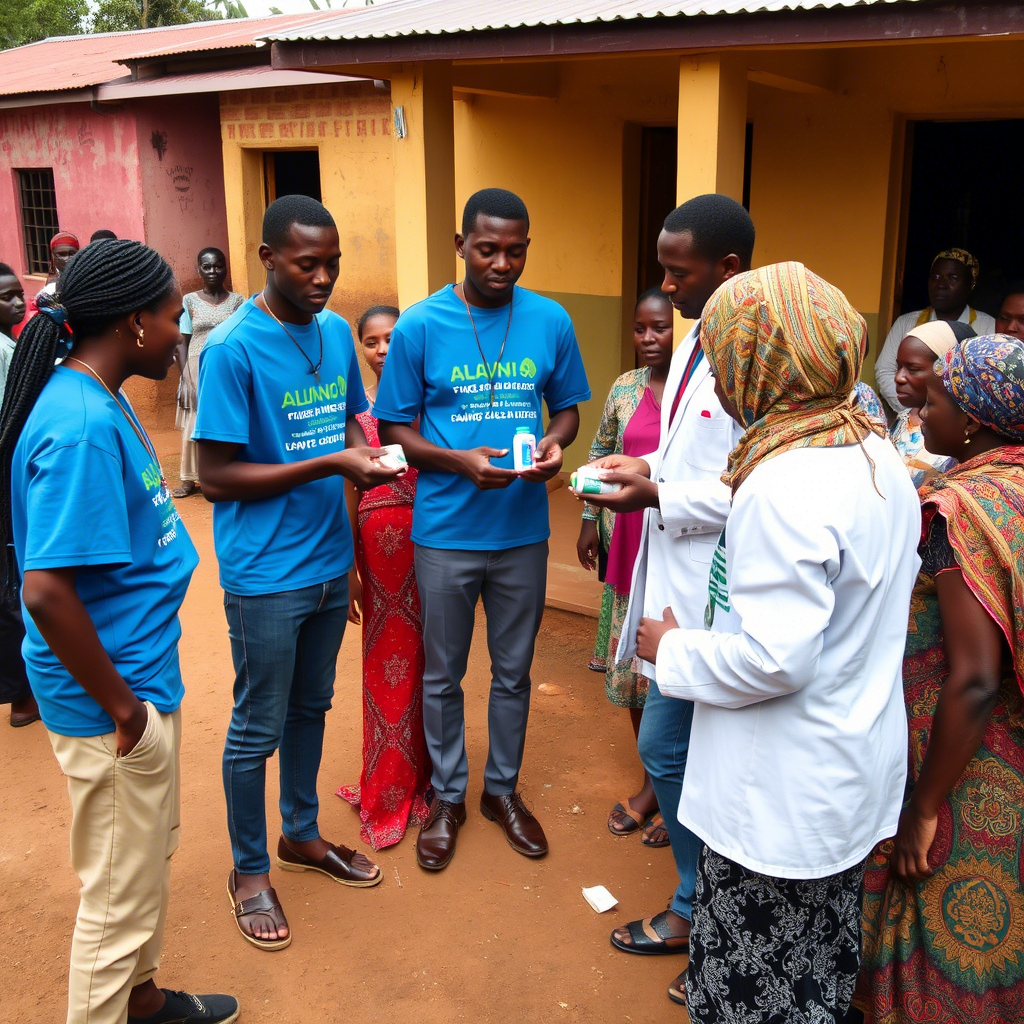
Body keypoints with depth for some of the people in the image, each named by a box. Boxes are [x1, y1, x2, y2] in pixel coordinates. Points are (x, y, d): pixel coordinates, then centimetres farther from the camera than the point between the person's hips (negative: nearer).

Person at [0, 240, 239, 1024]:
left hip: (142, 677, 10)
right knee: (122, 891, 9)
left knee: (152, 852, 26)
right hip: (110, 701, -10)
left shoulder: (99, 400, 5)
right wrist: (121, 708, -19)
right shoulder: (81, 425, -26)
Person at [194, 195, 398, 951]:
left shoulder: (336, 331, 3)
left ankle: (301, 834, 41)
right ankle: (249, 869, 29)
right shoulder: (234, 348, -18)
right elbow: (216, 476, -18)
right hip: (264, 574, -6)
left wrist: (366, 452, -1)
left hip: (330, 563, 6)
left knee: (311, 708, 21)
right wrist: (328, 464, -23)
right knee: (258, 727, 9)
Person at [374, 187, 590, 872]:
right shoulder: (420, 326, -8)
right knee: (443, 676, 13)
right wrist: (460, 461, -21)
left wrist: (556, 439, -14)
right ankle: (448, 797, 33)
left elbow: (569, 406, 10)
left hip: (523, 531, 2)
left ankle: (504, 789, 37)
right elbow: (395, 429, -4)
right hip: (446, 532, -2)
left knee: (514, 671, 16)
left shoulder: (551, 321, -2)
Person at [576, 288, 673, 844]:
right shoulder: (625, 388, 6)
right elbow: (600, 453, 17)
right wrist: (589, 520, 14)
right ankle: (653, 783, 30)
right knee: (633, 663, 12)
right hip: (632, 543, 5)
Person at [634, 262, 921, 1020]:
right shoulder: (879, 454, 2)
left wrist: (673, 650, -11)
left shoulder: (784, 486, -27)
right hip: (855, 772, 9)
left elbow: (774, 660, -28)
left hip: (783, 798, -9)